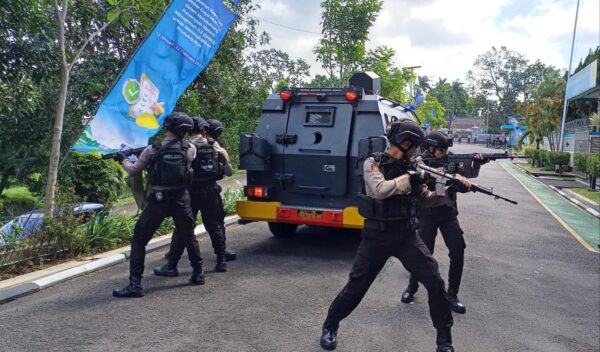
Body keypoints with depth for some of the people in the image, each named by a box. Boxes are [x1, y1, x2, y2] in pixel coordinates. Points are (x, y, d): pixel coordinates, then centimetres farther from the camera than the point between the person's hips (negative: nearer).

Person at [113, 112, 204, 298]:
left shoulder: (153, 150, -6)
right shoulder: (190, 149, -2)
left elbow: (133, 171, 4)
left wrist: (123, 160, 24)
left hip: (158, 200, -2)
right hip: (181, 199, 2)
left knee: (139, 240, 7)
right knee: (189, 237, 23)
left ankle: (135, 284, 2)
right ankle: (198, 274, 30)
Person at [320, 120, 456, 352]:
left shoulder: (409, 167, 6)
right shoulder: (373, 163, -9)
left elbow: (426, 198, 12)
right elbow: (380, 190, -27)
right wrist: (408, 178, -19)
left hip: (407, 235, 4)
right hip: (377, 236, -4)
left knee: (435, 282, -1)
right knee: (356, 286, 3)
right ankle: (330, 326, 27)